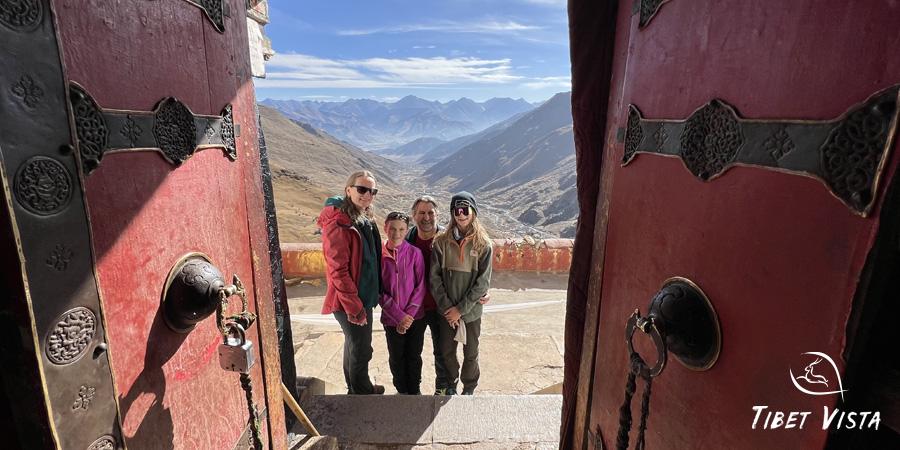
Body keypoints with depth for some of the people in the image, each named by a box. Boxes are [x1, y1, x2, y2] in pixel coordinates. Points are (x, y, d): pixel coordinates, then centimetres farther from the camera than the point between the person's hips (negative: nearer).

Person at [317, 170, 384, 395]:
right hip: (350, 300, -9)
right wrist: (355, 307, -20)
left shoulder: (363, 219, 6)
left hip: (363, 295, 9)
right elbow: (338, 271, -23)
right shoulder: (338, 224, -22)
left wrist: (372, 294, 15)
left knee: (354, 344, 24)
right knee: (361, 350, 8)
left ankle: (356, 389, 44)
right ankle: (362, 393, 30)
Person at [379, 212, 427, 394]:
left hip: (415, 317, -1)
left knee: (414, 356, 14)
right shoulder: (379, 255, -6)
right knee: (396, 358, 16)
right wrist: (399, 316, -13)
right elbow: (379, 291, -6)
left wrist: (409, 314, -12)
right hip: (391, 318, 1)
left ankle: (414, 390, 37)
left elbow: (420, 287, -7)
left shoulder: (415, 253, -8)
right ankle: (402, 390, 39)